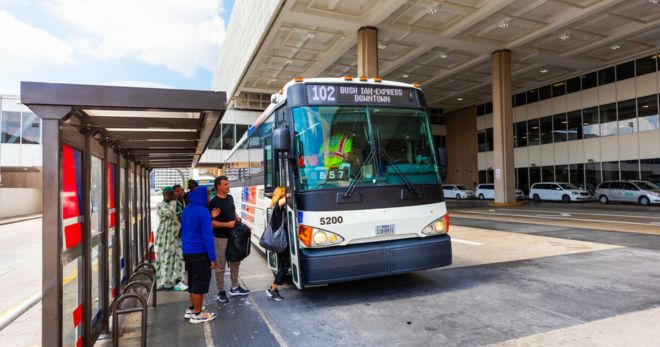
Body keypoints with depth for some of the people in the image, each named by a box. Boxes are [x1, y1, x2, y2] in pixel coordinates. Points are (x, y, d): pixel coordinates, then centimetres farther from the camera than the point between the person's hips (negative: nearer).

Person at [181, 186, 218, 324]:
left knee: (192, 280, 21)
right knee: (200, 282, 4)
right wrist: (212, 257, -18)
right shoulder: (203, 211, -20)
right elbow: (207, 236, -21)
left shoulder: (186, 209, 7)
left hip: (187, 251, 8)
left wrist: (210, 217, 11)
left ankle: (191, 308, 33)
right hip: (200, 253, -8)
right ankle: (197, 314, 14)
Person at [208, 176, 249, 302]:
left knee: (235, 262, 17)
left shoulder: (230, 198, 6)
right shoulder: (214, 202, -16)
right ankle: (221, 292, 18)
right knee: (221, 265, 3)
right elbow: (210, 222, -18)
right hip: (221, 238, -8)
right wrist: (227, 224, -22)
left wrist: (237, 217, 3)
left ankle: (234, 288, 32)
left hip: (233, 235, 8)